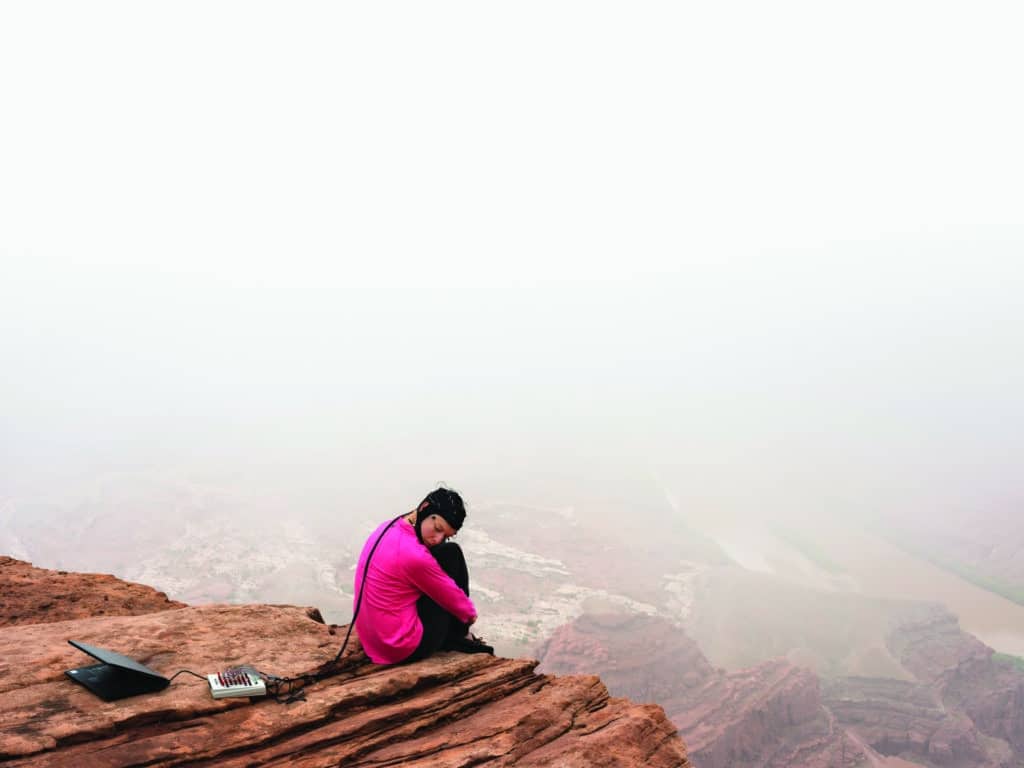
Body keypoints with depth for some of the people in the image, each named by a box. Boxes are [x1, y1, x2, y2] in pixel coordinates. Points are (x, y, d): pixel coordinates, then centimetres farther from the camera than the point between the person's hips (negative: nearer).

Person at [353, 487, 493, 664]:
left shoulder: (386, 529, 0)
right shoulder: (415, 555, -27)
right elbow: (451, 596, -9)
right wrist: (470, 613, 12)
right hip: (406, 648, -9)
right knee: (451, 554, -4)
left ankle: (456, 634, 19)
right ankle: (461, 636, 11)